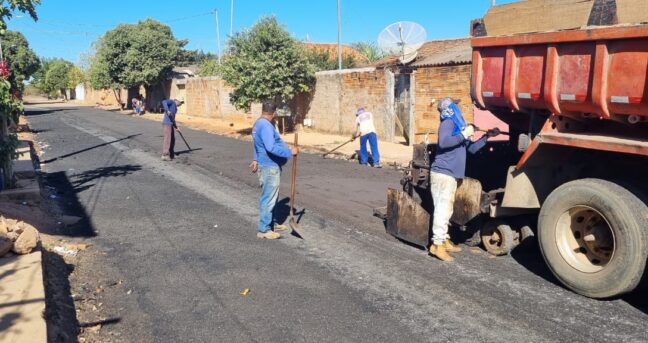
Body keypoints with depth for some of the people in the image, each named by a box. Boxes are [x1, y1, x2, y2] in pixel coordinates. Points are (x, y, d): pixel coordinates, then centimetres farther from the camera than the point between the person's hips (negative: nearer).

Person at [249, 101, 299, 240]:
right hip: (270, 167, -11)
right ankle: (263, 229, 0)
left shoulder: (259, 124, 12)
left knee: (269, 197, 19)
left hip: (268, 165, 11)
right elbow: (271, 148, -33)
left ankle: (270, 223, 30)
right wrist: (290, 152, -29)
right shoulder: (265, 126, -22)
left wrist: (256, 159, 34)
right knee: (269, 198, -5)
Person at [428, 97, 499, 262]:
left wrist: (487, 136, 20)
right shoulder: (448, 123, -8)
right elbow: (443, 142, -27)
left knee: (447, 209, 15)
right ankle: (437, 244, -9)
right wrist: (464, 135, -21)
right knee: (443, 208, -11)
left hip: (451, 175, 10)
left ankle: (444, 240, 25)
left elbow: (472, 148, 27)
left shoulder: (458, 126, 19)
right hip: (442, 173, -10)